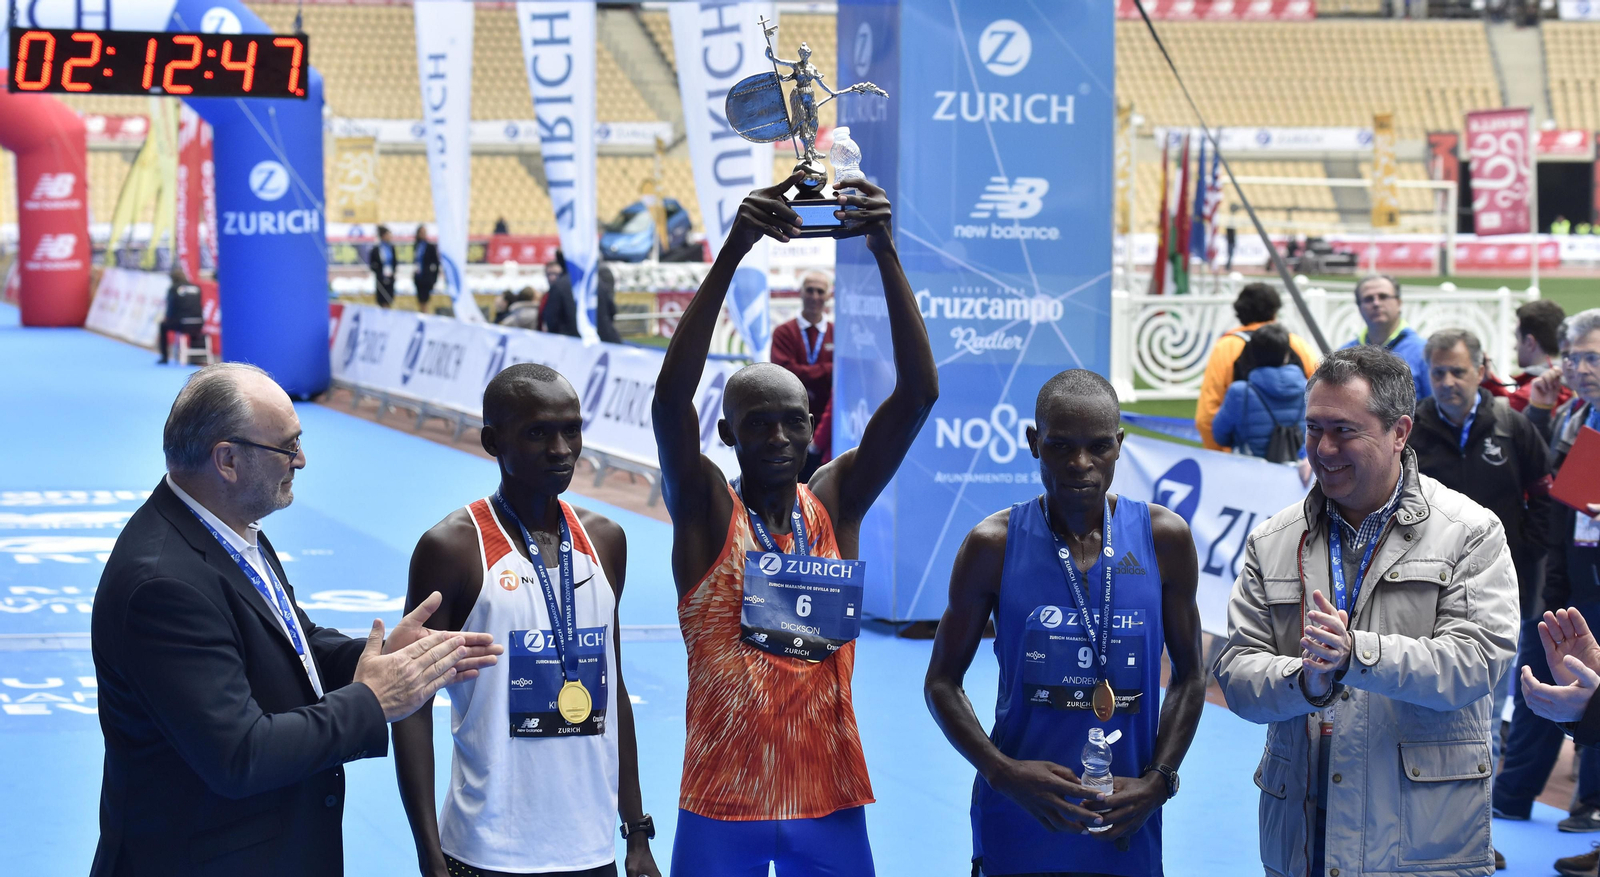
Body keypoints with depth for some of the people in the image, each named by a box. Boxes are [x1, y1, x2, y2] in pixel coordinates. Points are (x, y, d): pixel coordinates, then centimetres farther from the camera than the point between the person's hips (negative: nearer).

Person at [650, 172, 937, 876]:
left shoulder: (836, 504, 4)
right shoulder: (705, 513, -3)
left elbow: (917, 394, -5)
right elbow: (672, 395, -19)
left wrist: (885, 252, -16)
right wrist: (733, 251, -27)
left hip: (829, 800, 3)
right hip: (722, 804, -2)